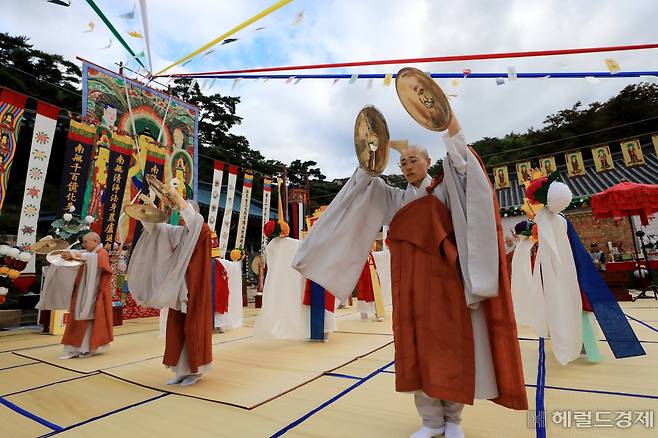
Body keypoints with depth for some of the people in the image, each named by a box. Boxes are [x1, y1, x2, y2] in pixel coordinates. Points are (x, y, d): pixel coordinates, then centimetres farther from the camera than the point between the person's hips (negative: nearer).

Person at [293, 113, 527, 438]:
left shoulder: (445, 188, 9)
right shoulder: (394, 197, 17)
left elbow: (459, 158, -8)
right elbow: (366, 178, 6)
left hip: (444, 273, -2)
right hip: (410, 279, 3)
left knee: (451, 342, 2)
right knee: (417, 344, 3)